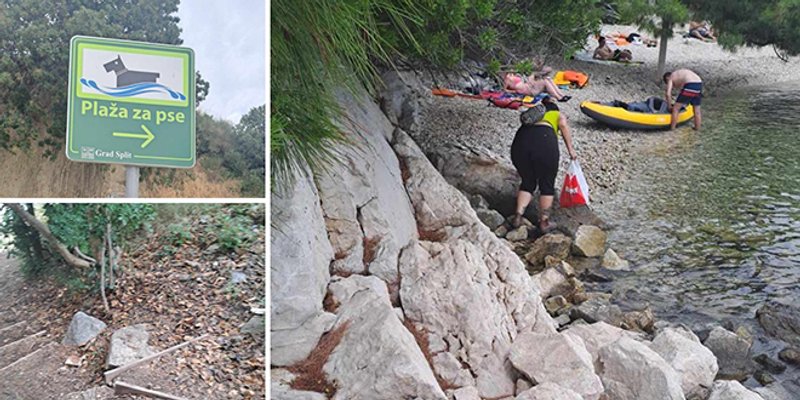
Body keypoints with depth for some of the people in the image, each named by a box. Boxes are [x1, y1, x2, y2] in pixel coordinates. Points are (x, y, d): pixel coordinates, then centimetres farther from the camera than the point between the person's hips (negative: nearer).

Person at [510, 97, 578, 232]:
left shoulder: (532, 115, 38)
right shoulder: (559, 115, 26)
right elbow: (563, 124, 3)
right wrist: (570, 149, 4)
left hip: (520, 141, 4)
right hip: (544, 142, -4)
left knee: (527, 183, 22)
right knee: (547, 185, 13)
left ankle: (518, 216, 11)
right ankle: (544, 222, 16)